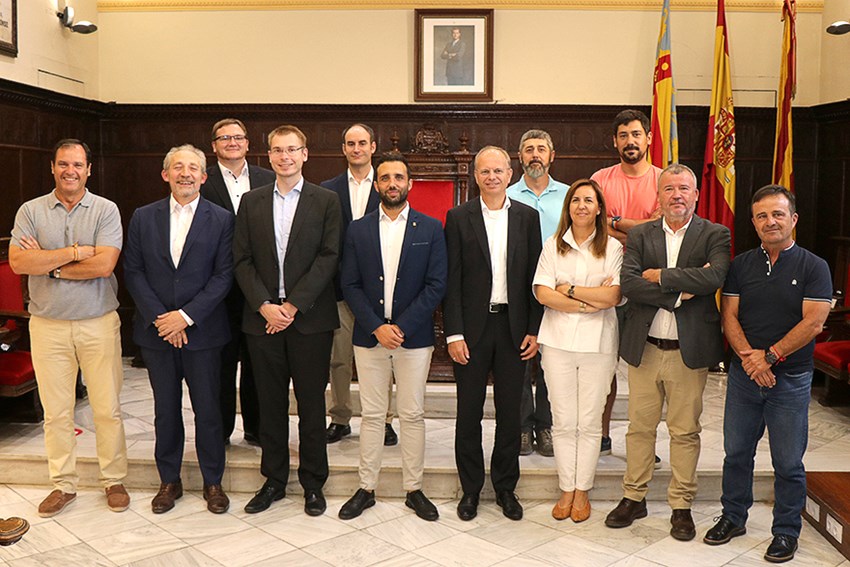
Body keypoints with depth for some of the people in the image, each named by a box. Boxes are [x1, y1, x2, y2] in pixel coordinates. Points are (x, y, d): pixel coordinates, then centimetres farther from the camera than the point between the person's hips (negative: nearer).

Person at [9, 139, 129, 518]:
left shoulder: (106, 210, -2)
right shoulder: (31, 211, 4)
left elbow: (104, 264, -15)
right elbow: (17, 262, -9)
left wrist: (47, 265, -9)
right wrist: (74, 252, -14)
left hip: (98, 323, -2)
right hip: (47, 325, 2)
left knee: (107, 409, 4)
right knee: (56, 412, 9)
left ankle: (114, 480, 18)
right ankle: (63, 485, 23)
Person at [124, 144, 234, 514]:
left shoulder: (221, 219, -2)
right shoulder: (143, 217, 5)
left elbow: (223, 276, -7)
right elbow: (133, 272, 2)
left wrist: (186, 316, -14)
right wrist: (160, 317, -10)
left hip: (202, 331, -2)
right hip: (156, 330, 2)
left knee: (208, 410, 6)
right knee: (166, 410, 12)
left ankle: (212, 481, 21)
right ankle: (169, 480, 28)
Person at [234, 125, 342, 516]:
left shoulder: (325, 201, 2)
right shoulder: (251, 202, 9)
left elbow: (328, 258, -6)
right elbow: (242, 260, 4)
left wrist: (293, 305, -13)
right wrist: (264, 305, -9)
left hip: (310, 318, -2)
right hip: (262, 318, 2)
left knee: (311, 403, 6)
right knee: (270, 404, 10)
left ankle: (313, 483, 19)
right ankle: (273, 480, 24)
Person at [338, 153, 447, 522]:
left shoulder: (431, 229, 1)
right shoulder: (358, 230, 6)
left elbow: (436, 285, -4)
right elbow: (350, 285, 2)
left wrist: (401, 327, -12)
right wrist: (377, 327, -10)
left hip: (414, 336, -1)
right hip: (369, 336, 1)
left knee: (412, 415, 6)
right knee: (371, 415, 8)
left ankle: (414, 489, 18)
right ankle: (366, 488, 20)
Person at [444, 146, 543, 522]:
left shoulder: (527, 217, 6)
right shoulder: (459, 218, 0)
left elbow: (534, 277, 6)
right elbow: (451, 280, -3)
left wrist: (533, 330, 0)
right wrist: (453, 334, -9)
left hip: (513, 326, 2)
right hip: (472, 326, -1)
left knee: (510, 412, 9)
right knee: (469, 412, 6)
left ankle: (506, 488, 25)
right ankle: (470, 488, 22)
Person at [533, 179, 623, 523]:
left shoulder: (612, 247, 4)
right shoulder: (553, 246, 7)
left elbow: (614, 295, -8)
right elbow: (542, 293, -4)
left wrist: (569, 290, -7)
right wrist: (591, 301, -11)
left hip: (597, 343, -1)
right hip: (558, 341, 1)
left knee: (589, 422, 5)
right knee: (563, 422, 5)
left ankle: (582, 491, 18)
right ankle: (567, 490, 18)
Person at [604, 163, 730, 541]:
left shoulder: (714, 235, 1)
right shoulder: (640, 236, 5)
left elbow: (715, 277, -19)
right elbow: (627, 284, -10)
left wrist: (660, 276, -13)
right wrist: (681, 291, -17)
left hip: (689, 350, -1)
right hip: (644, 348, 2)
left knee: (685, 431, 8)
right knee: (640, 427, 11)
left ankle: (681, 506, 22)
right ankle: (634, 498, 26)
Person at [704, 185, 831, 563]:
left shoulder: (813, 267, -3)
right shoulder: (740, 265, 7)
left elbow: (813, 323, -11)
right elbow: (729, 316, 1)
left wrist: (769, 356, -16)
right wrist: (748, 357, -14)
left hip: (790, 379, -3)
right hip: (743, 375, 3)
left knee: (788, 463, 6)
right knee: (736, 452, 12)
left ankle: (786, 531, 22)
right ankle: (733, 517, 29)